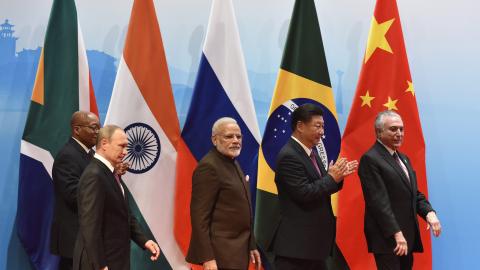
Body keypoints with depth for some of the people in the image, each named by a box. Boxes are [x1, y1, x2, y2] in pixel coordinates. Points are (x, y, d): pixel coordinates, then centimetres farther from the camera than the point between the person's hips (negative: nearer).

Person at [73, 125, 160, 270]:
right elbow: (90, 227, -23)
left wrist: (144, 241, 2)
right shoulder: (94, 176, -20)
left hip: (115, 258, 10)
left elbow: (124, 215, 15)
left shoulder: (110, 173, 11)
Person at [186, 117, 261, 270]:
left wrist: (251, 245, 19)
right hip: (221, 252, -9)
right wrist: (207, 257, -22)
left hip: (237, 249, 9)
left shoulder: (233, 164, 14)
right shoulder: (209, 166, -14)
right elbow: (199, 215, -18)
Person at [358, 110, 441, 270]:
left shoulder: (403, 158, 18)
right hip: (388, 238, -8)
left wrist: (429, 213, -3)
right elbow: (379, 201, -18)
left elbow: (415, 194, 17)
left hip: (407, 235, 9)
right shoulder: (370, 159, -11)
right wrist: (396, 233, -22)